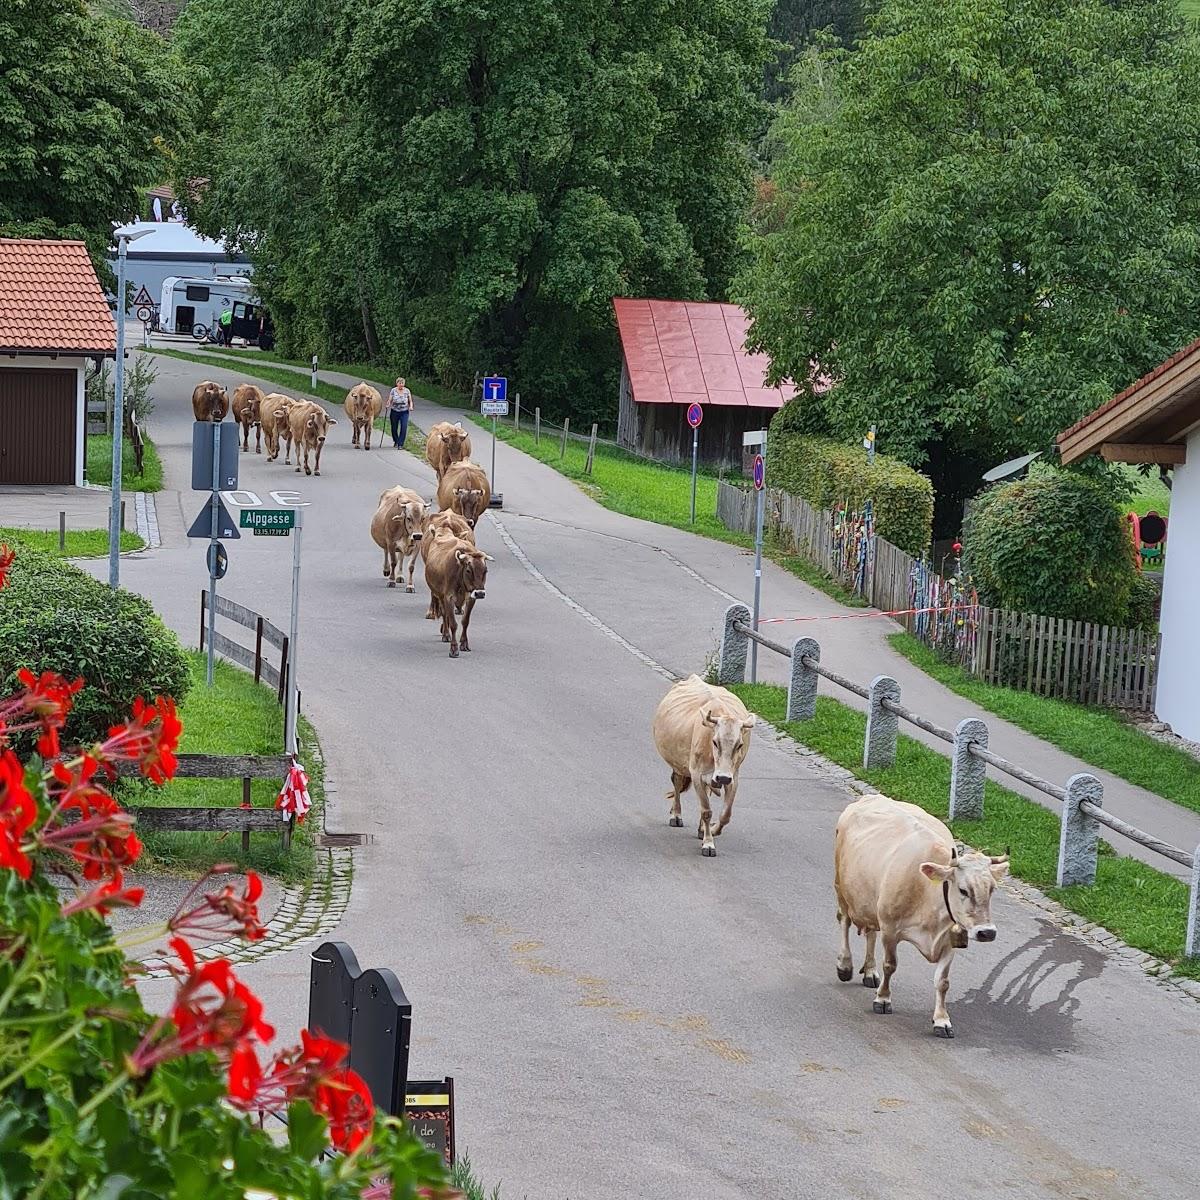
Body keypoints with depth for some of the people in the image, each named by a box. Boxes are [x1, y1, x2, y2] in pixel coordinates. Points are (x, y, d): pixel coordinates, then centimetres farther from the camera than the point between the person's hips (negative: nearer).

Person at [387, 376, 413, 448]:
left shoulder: (407, 391, 3)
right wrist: (388, 405, -21)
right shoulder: (393, 390, 1)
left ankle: (400, 444, -8)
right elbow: (390, 400, 0)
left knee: (404, 428, -13)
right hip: (394, 412, 0)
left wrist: (411, 407, -11)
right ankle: (396, 441, 36)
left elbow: (410, 401, 9)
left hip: (404, 412, 0)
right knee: (394, 428, 9)